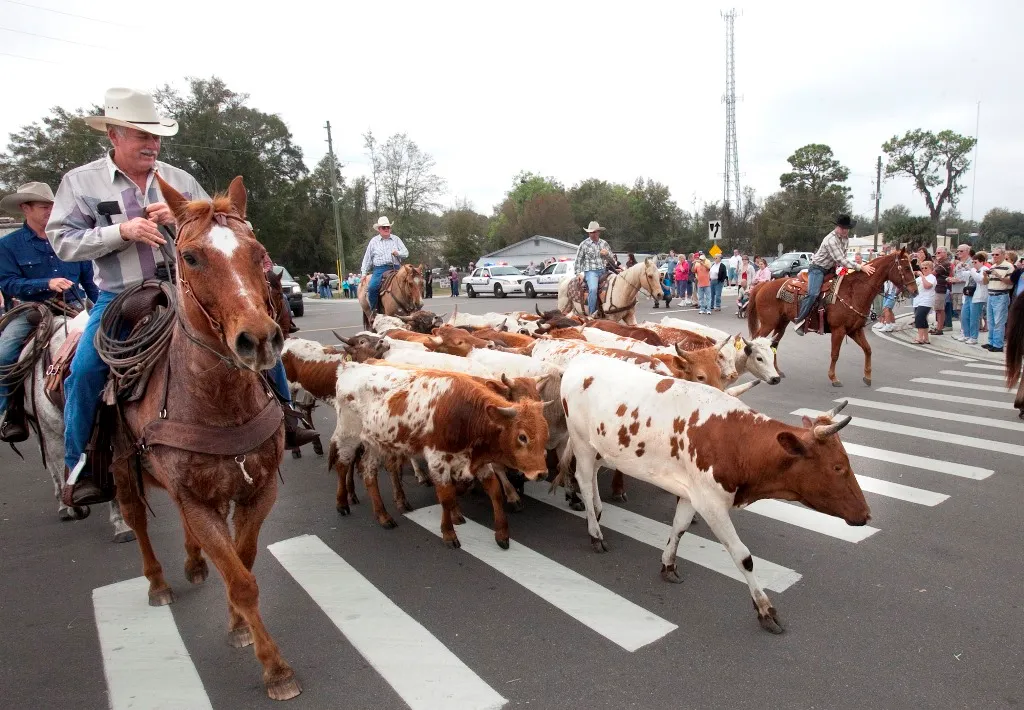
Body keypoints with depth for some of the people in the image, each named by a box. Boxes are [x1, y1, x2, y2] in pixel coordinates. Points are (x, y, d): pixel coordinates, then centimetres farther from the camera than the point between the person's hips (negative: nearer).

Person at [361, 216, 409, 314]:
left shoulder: (396, 239, 15)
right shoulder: (374, 241, 12)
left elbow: (406, 253, 11)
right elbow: (367, 259, 15)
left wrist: (398, 253, -11)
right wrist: (364, 273, 11)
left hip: (395, 268, 2)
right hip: (379, 269, -1)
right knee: (372, 287, -25)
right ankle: (374, 310, -11)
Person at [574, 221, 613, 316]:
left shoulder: (604, 243, 14)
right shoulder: (584, 244, 3)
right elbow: (578, 260, 5)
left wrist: (607, 253, -1)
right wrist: (578, 274, -3)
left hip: (603, 271, 5)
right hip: (591, 271, -5)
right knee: (593, 289, -30)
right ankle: (591, 313, -21)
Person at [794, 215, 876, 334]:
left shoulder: (846, 238, 3)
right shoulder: (830, 240, -25)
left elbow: (843, 256, 14)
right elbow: (841, 260, -30)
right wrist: (860, 267, -33)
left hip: (831, 269, 9)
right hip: (818, 269, -9)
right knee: (813, 294, -25)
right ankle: (800, 321, -20)